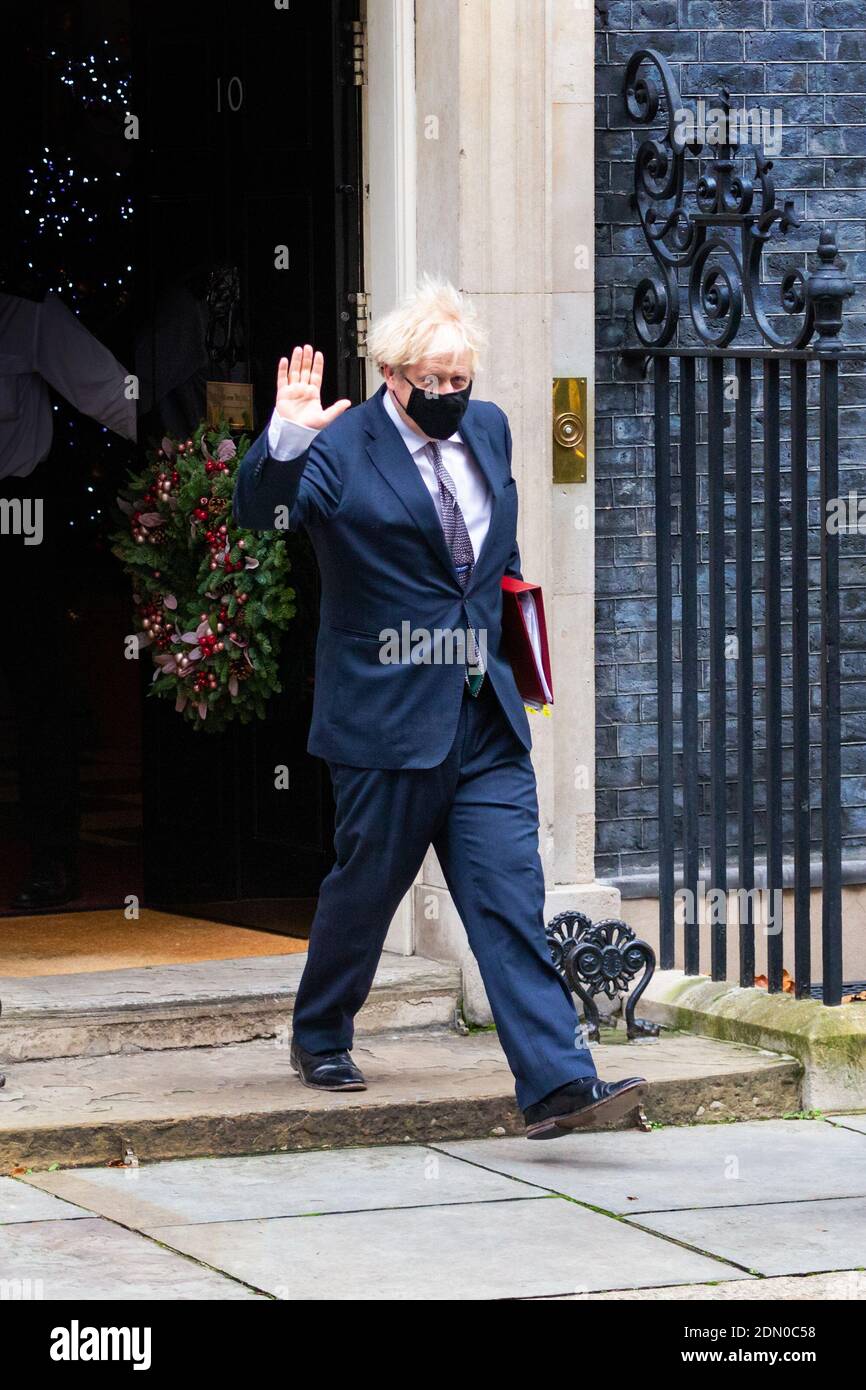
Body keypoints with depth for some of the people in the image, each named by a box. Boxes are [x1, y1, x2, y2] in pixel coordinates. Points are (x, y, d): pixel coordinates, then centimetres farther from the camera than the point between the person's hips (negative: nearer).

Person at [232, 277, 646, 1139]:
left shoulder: (487, 430, 13)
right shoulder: (341, 449, -8)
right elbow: (260, 512, -25)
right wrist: (285, 437, -40)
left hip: (486, 718, 5)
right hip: (388, 719, -5)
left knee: (510, 899, -3)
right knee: (365, 888, 9)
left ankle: (557, 1083, -10)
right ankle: (319, 1040, 33)